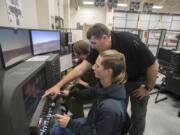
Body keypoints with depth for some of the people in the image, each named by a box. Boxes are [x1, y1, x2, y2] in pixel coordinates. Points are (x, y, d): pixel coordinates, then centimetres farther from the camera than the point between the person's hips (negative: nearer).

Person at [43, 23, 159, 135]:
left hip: (138, 81, -3)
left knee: (138, 115, 8)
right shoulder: (98, 49, -18)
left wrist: (148, 88, -14)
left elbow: (154, 65, -22)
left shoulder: (130, 42, -33)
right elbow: (81, 68, -18)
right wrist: (59, 85, -20)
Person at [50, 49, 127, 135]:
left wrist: (70, 124, -24)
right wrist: (70, 93, 11)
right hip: (94, 123, 6)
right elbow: (93, 92, 4)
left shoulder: (111, 107, -41)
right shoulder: (108, 86, -18)